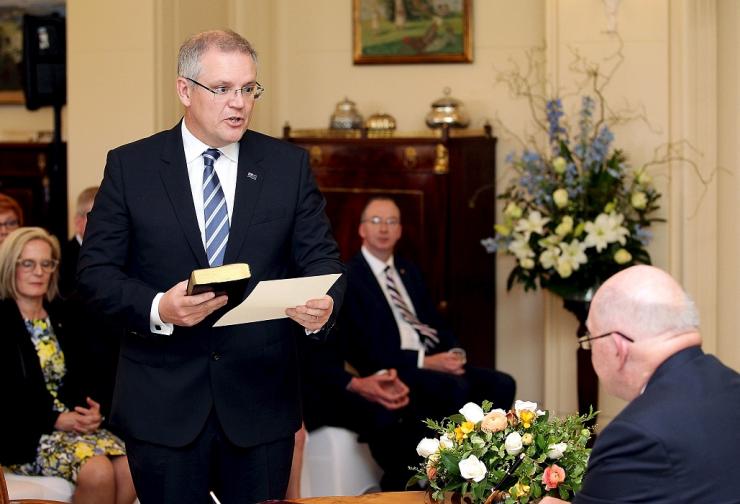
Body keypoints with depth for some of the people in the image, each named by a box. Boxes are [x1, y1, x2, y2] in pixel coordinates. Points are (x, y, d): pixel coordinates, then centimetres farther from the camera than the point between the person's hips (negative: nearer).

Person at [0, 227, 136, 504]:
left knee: (129, 469, -24)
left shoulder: (60, 318, 16)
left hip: (73, 420, 6)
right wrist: (55, 420, -14)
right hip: (23, 435, -6)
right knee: (98, 471, -31)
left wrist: (91, 411, -2)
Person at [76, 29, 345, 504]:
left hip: (262, 401, 2)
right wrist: (157, 308, -20)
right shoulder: (130, 166, 1)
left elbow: (321, 258, 3)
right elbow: (96, 270, -1)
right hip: (163, 404, -1)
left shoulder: (290, 165, 5)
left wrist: (323, 306, -20)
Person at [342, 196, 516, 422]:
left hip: (434, 361, 8)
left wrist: (453, 354, -2)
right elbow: (364, 347, -13)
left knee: (502, 384, -14)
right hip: (391, 371, -8)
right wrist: (424, 361, -17)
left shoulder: (409, 271, 21)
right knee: (456, 387, -33)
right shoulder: (349, 278, -5)